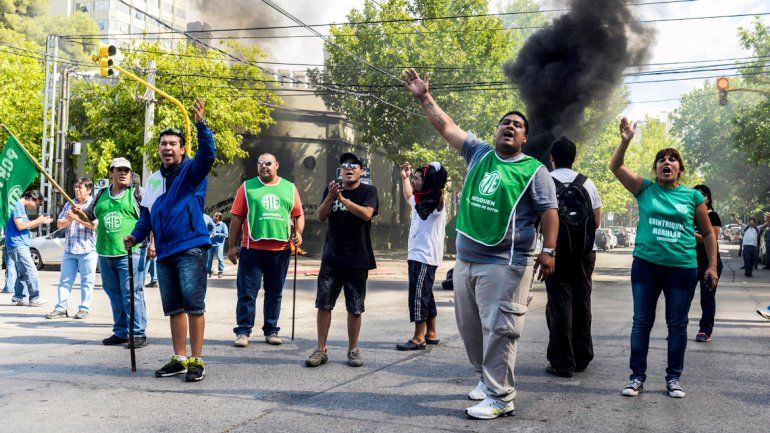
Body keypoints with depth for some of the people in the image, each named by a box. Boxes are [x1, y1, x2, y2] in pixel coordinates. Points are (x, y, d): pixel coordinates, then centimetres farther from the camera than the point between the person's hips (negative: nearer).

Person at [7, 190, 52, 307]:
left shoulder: (22, 207, 19)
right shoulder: (17, 206, -11)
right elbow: (20, 226, -19)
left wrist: (41, 221, 10)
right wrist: (37, 221, -11)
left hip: (21, 245, 10)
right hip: (17, 245, -10)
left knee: (22, 273, 11)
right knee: (31, 271, -11)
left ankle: (17, 298, 14)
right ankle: (34, 299, -10)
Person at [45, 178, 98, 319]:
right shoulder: (69, 205, 16)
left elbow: (94, 225, -13)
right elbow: (59, 224, 14)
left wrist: (77, 218, -16)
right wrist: (68, 220, -6)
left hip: (87, 250, -5)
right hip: (69, 249, 5)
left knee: (87, 280, 1)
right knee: (65, 280, 5)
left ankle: (84, 309, 7)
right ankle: (61, 308, 7)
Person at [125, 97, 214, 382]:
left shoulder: (191, 171, -1)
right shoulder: (153, 179, 17)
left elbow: (208, 155, -21)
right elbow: (147, 214, 23)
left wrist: (201, 124, -32)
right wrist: (137, 235, 7)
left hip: (191, 249, -7)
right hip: (164, 252, 7)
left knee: (193, 305, -7)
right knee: (173, 309, 11)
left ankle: (196, 361, -1)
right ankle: (180, 359, 20)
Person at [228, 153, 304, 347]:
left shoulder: (289, 188, 11)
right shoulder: (247, 187, 5)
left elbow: (299, 215, 16)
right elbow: (237, 218, 3)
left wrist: (298, 233, -3)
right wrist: (233, 245, -1)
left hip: (281, 250, 2)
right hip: (252, 249, -2)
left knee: (275, 293, 10)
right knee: (247, 293, 0)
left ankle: (271, 330, 20)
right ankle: (243, 331, 8)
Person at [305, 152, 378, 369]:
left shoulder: (368, 191, 0)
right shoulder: (331, 189, 9)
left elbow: (367, 214, -17)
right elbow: (320, 216, -1)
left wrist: (343, 199, -22)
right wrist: (330, 197, -17)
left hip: (357, 260, -2)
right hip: (331, 258, 2)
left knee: (355, 308, 4)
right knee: (323, 304, -1)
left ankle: (353, 350, 17)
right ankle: (321, 350, 7)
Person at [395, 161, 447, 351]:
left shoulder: (435, 203, -11)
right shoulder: (418, 201, 18)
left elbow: (439, 201, -31)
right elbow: (407, 195, 36)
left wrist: (438, 186, -44)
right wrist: (405, 178, 33)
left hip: (425, 257, -10)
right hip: (417, 255, 10)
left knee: (418, 295, -10)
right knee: (425, 295, 14)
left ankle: (419, 338, -7)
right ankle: (431, 334, 22)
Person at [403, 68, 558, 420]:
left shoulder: (534, 170, -1)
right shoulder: (479, 153, 11)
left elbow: (549, 211, -5)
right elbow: (446, 126, 13)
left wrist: (548, 250, -15)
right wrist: (424, 98, 9)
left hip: (505, 264, -6)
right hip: (466, 260, 6)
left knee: (498, 329, -7)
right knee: (469, 325, 14)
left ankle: (500, 397, -1)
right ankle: (488, 376, 33)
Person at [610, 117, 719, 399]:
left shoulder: (693, 196, 3)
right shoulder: (645, 189, 3)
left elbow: (708, 233, 10)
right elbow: (615, 166, -7)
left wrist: (712, 266, 4)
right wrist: (625, 141, -22)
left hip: (682, 268, 0)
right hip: (646, 265, 0)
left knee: (677, 325, 8)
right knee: (642, 322, 5)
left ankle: (674, 378, 20)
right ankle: (637, 376, 15)